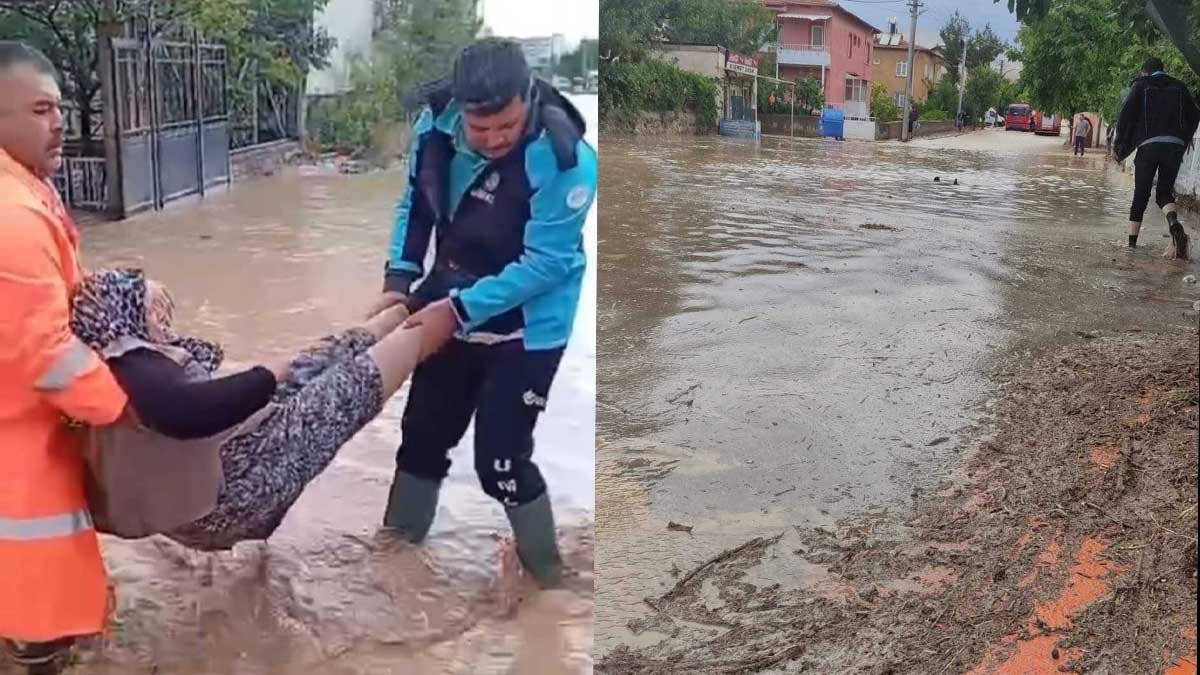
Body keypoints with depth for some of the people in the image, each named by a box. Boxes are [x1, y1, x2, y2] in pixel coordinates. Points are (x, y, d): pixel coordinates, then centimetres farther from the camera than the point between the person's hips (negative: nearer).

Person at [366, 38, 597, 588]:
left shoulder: (564, 158, -29)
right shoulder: (437, 119, -13)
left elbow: (545, 263, -25)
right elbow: (416, 201, 3)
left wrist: (461, 309, -26)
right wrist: (400, 278, -7)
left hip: (526, 328, -6)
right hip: (452, 307, 6)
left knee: (500, 462, -5)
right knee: (421, 437, 17)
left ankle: (547, 573, 20)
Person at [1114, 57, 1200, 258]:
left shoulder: (1141, 85, 8)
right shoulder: (1179, 87, 16)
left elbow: (1126, 114, -2)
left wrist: (1119, 145, 5)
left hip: (1148, 145, -2)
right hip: (1175, 146, 2)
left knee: (1141, 195, 5)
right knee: (1165, 192, 7)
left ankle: (1131, 242, 3)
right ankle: (1175, 225, -25)